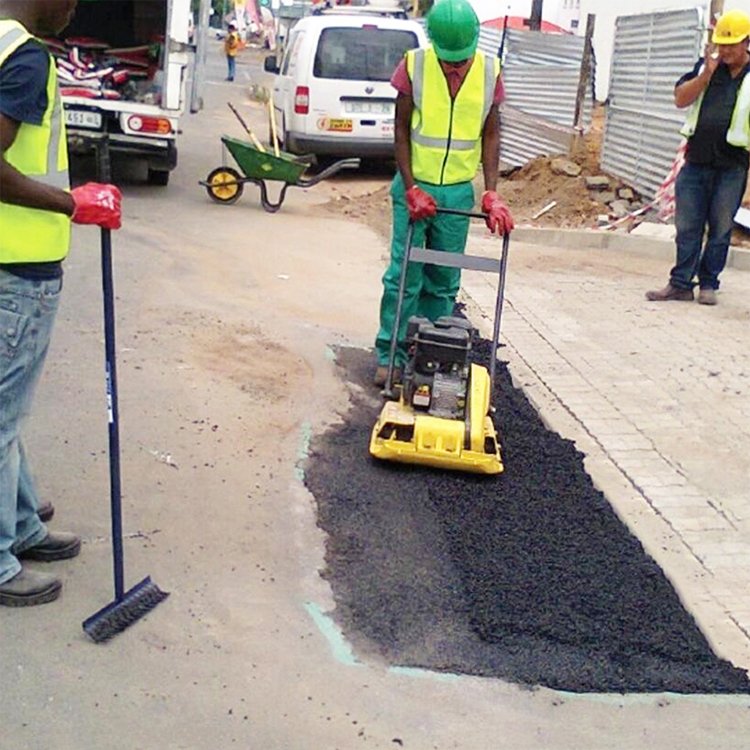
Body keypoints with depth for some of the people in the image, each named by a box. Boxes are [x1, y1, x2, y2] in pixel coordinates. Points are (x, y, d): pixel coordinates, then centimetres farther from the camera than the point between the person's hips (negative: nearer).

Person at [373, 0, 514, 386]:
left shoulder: (489, 71, -4)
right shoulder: (414, 65, -10)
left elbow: (491, 134, 2)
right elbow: (401, 129, -5)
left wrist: (491, 193, -7)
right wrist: (411, 189, -11)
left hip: (458, 191, 2)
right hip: (415, 186, -2)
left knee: (443, 281, 9)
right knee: (404, 274, -1)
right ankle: (390, 355, 9)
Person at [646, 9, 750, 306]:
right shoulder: (706, 66, 10)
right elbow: (681, 99, 1)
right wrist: (707, 73, -10)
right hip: (696, 161, 3)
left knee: (720, 229, 6)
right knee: (687, 227, 5)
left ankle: (708, 284, 16)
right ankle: (681, 284, 11)